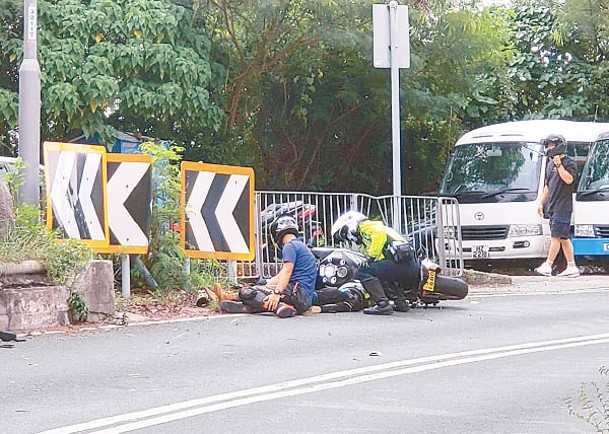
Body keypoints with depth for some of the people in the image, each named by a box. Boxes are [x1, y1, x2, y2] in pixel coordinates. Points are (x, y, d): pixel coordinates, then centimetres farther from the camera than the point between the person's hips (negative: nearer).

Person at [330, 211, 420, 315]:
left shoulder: (365, 226, 7)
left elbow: (379, 232, -16)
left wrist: (372, 257, -13)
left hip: (401, 262, -10)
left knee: (363, 272, -10)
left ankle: (383, 305, -19)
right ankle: (401, 302, 18)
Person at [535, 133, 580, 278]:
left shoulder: (569, 162, -4)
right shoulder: (550, 164, 20)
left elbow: (569, 179, -19)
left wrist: (558, 164, -16)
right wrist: (541, 202, 21)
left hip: (563, 206, -8)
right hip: (552, 206, 8)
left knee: (556, 236, -11)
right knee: (564, 238, 7)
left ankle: (547, 265, -16)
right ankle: (572, 267, 9)